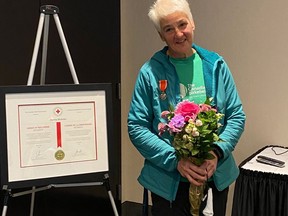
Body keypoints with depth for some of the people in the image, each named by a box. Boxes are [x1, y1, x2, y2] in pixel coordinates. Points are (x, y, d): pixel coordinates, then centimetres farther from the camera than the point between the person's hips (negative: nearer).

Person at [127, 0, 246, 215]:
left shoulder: (216, 65, -1)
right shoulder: (150, 72, -9)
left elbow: (237, 116, 1)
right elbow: (136, 127, -9)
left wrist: (217, 152, -15)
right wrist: (175, 160, -19)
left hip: (216, 176, 3)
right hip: (167, 181, -2)